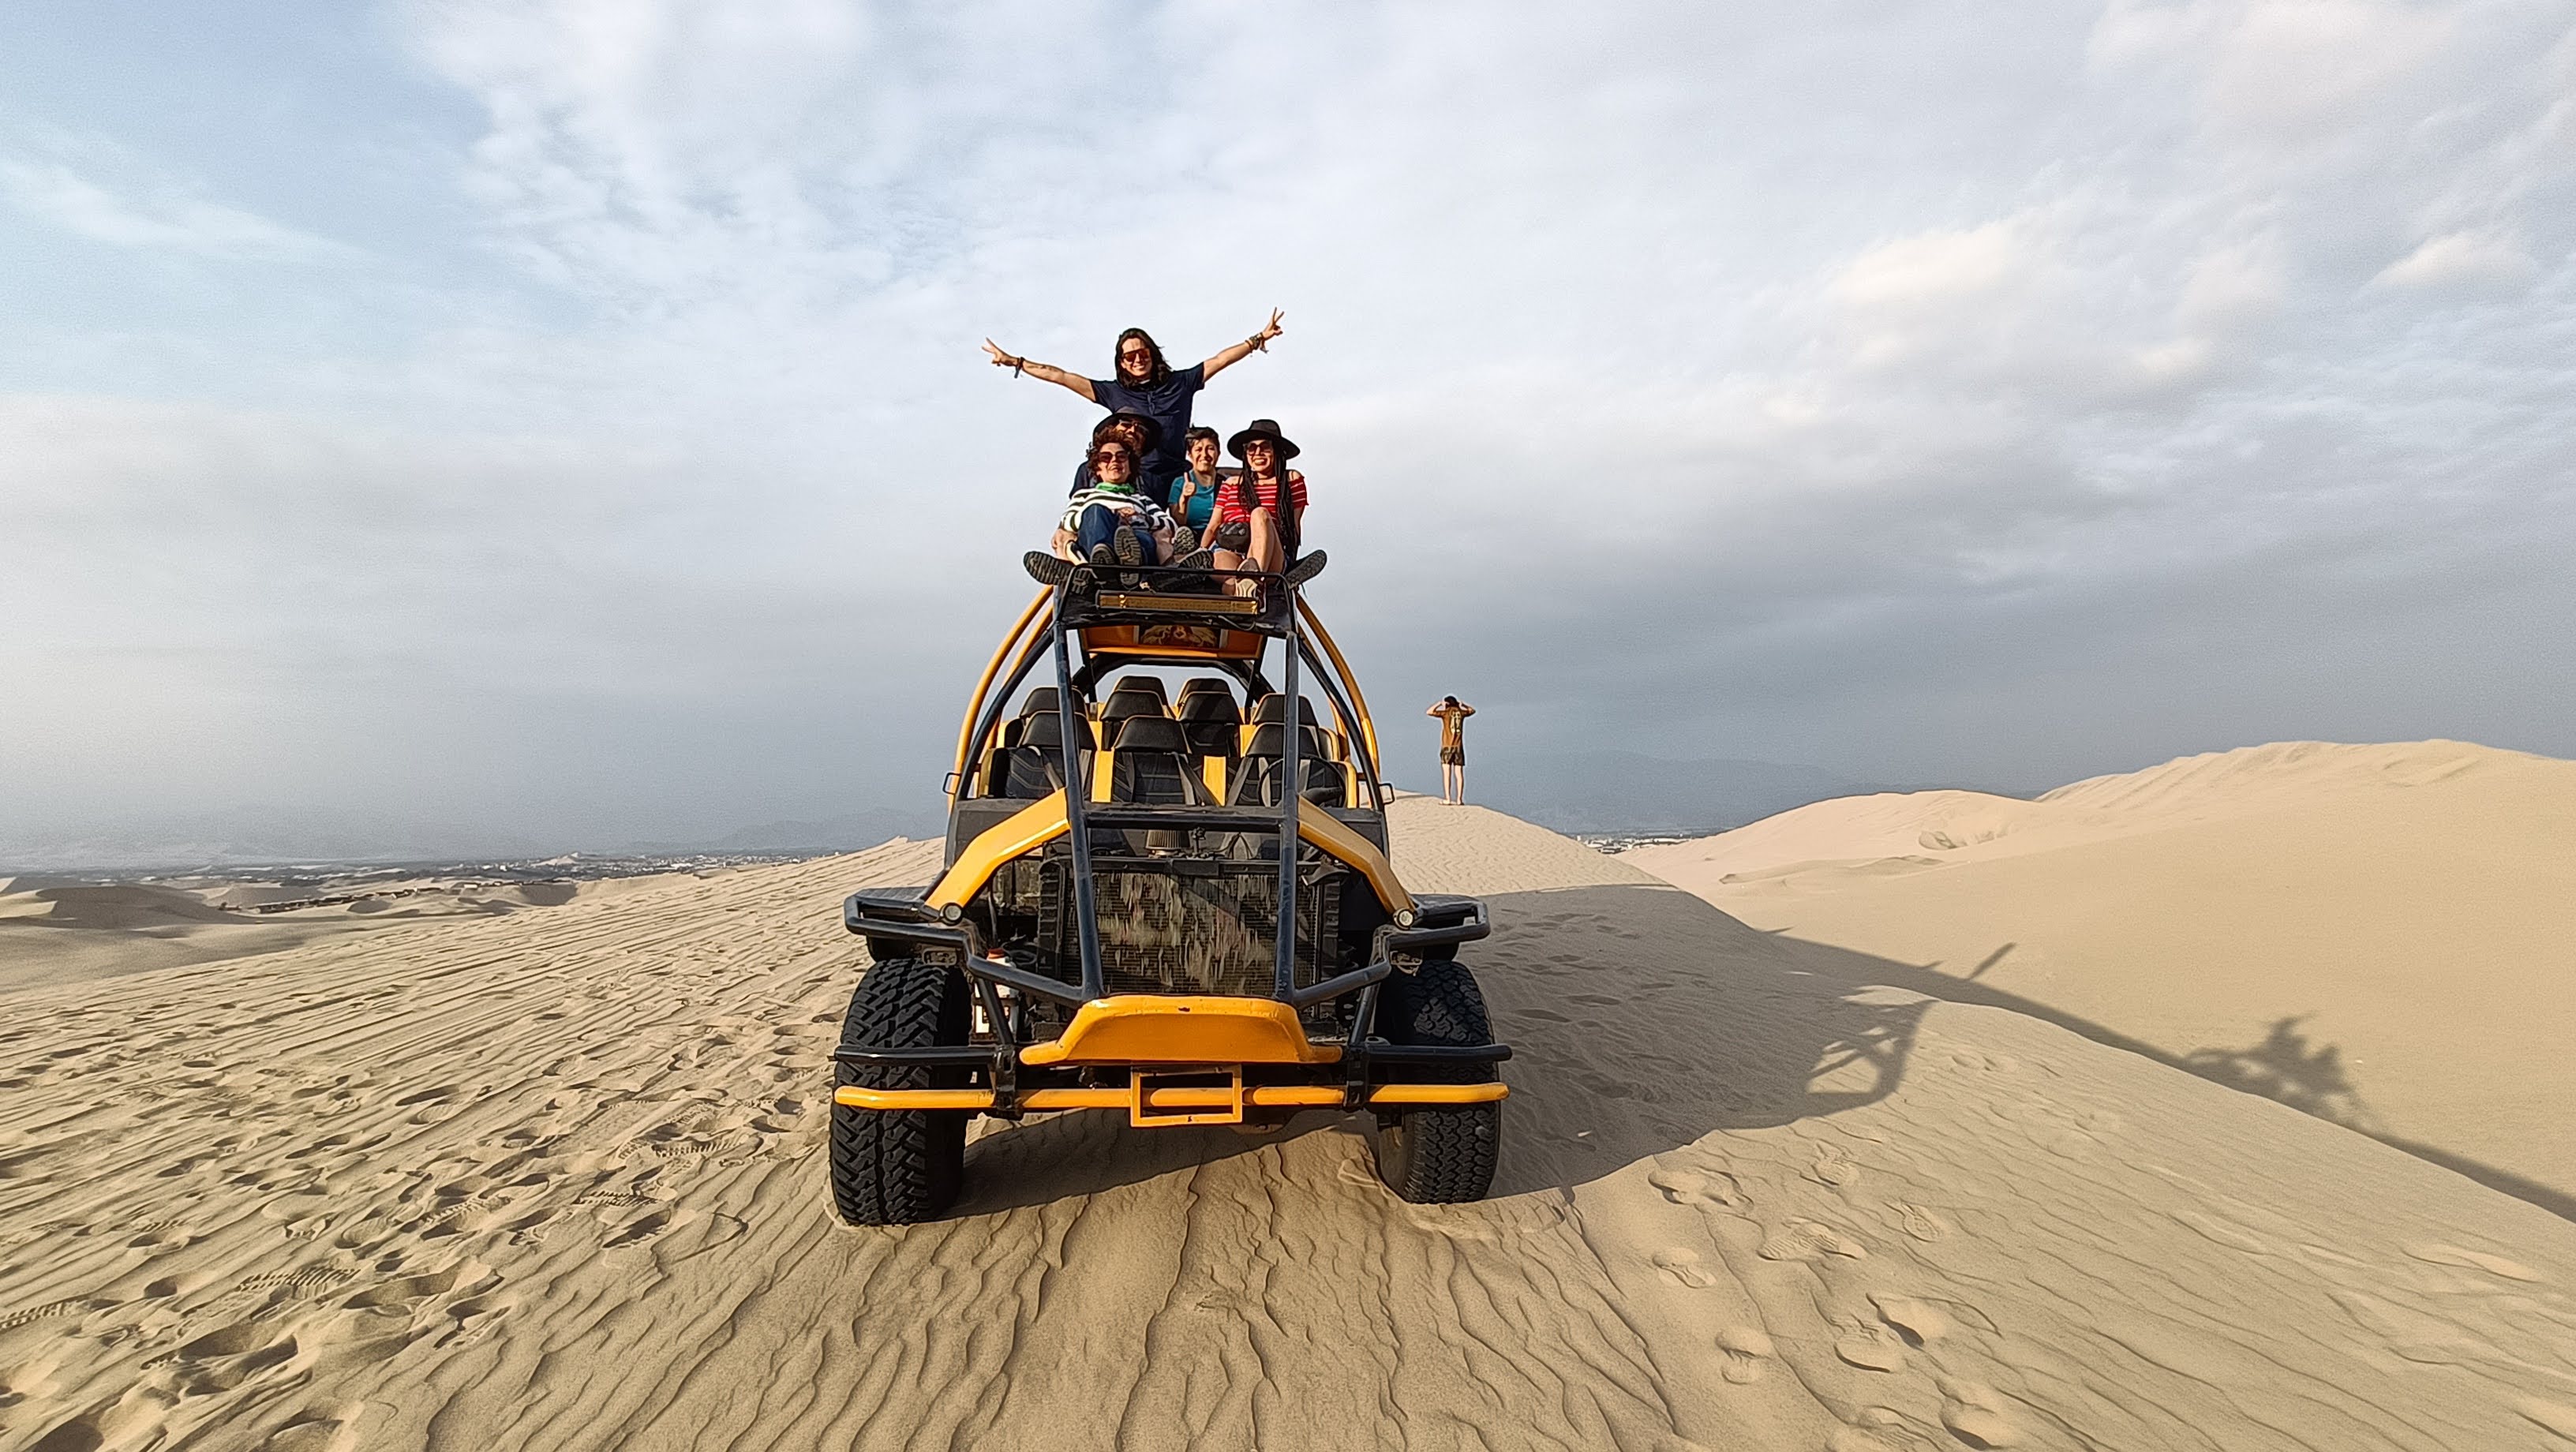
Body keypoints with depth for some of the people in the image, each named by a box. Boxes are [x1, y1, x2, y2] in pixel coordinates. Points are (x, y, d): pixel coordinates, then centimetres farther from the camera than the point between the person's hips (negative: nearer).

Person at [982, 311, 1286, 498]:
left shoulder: (1180, 383, 16)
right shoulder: (1114, 393, 16)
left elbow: (1220, 360, 16)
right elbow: (1059, 376, 20)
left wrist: (1258, 338, 13)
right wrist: (1014, 362, 22)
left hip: (1174, 484, 0)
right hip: (1133, 485, 0)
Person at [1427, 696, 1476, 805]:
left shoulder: (1446, 712, -4)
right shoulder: (1461, 712, 8)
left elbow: (1429, 712, -9)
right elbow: (1472, 710, 28)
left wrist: (1439, 704, 0)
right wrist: (1463, 704, 19)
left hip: (1447, 747, -3)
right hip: (1459, 747, 3)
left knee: (1447, 774, -3)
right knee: (1459, 774, 2)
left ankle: (1448, 799, -9)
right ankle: (1459, 799, -1)